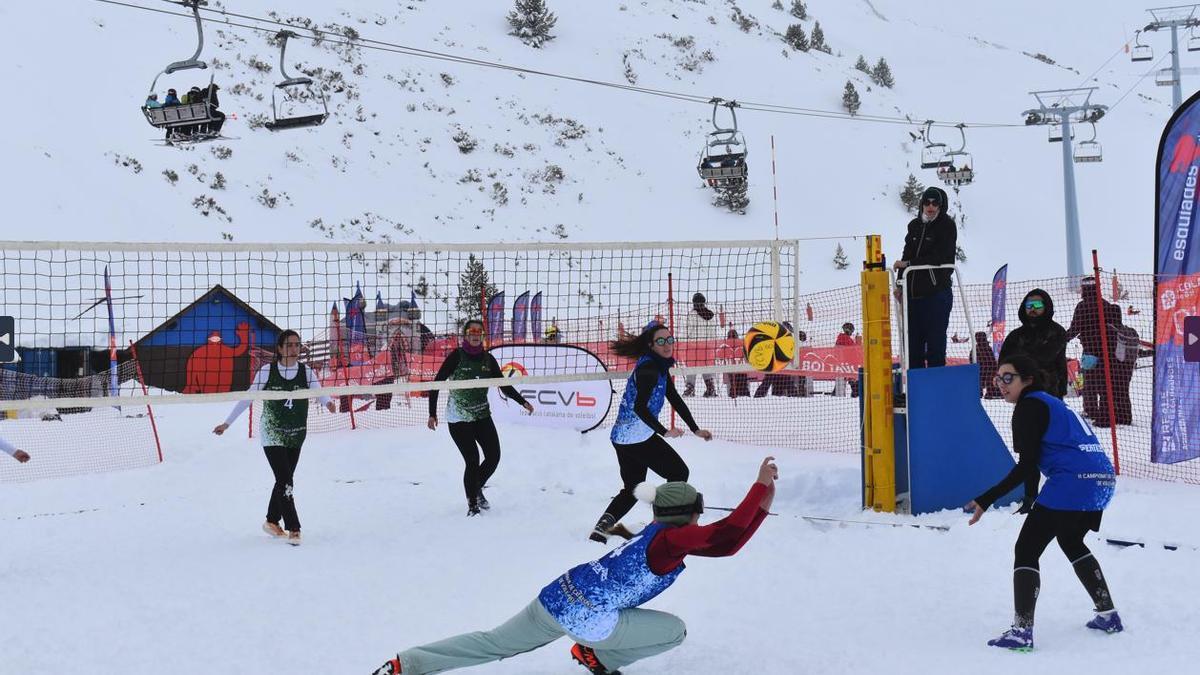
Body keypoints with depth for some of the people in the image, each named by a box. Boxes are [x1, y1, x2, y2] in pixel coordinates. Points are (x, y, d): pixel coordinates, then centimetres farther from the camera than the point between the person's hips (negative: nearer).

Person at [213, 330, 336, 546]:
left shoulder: (307, 372, -3)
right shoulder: (267, 371, -8)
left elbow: (318, 392, -15)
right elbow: (247, 397, -3)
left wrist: (327, 402, -39)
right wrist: (227, 423, -2)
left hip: (297, 435, 3)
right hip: (272, 434, -3)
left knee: (284, 480, 12)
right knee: (285, 481, -11)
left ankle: (272, 522, 30)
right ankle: (293, 529, -8)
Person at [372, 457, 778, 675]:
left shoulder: (660, 534, 16)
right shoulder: (673, 537, -10)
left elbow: (724, 544, 17)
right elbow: (724, 535, -25)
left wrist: (762, 508, 12)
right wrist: (760, 486, -22)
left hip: (557, 598, 9)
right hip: (587, 618, -8)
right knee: (674, 630, 3)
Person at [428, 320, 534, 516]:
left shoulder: (488, 359, 2)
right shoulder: (456, 356, -11)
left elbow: (503, 385, 9)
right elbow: (436, 383, -10)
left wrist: (522, 402, 0)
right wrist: (432, 414, -14)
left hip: (482, 416, 5)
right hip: (458, 419, -5)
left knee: (494, 457, 4)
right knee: (472, 460, -9)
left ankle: (477, 489, 31)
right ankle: (472, 504, 9)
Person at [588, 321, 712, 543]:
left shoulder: (659, 366, 14)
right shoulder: (649, 368, -18)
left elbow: (675, 399, 18)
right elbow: (640, 407, -25)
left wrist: (695, 429, 17)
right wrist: (664, 432, -22)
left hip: (622, 437, 10)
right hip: (638, 436, -10)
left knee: (632, 488, 18)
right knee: (678, 472, 5)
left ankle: (603, 526, 5)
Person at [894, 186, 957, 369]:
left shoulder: (947, 227, -4)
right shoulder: (915, 226, 14)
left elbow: (939, 258, -14)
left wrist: (908, 264, -12)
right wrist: (901, 285, 9)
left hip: (937, 293, -6)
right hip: (914, 293, 6)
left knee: (935, 339, -7)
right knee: (913, 339, 9)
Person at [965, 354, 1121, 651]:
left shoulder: (1029, 406, -3)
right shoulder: (1051, 403, 24)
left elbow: (1027, 466, -11)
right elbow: (1033, 463, 31)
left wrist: (986, 499, -13)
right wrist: (1030, 500, 37)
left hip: (1072, 482, -10)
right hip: (1103, 480, 10)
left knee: (1026, 549, -3)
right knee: (1071, 541, 31)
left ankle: (1021, 631, -11)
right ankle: (1108, 615, 33)